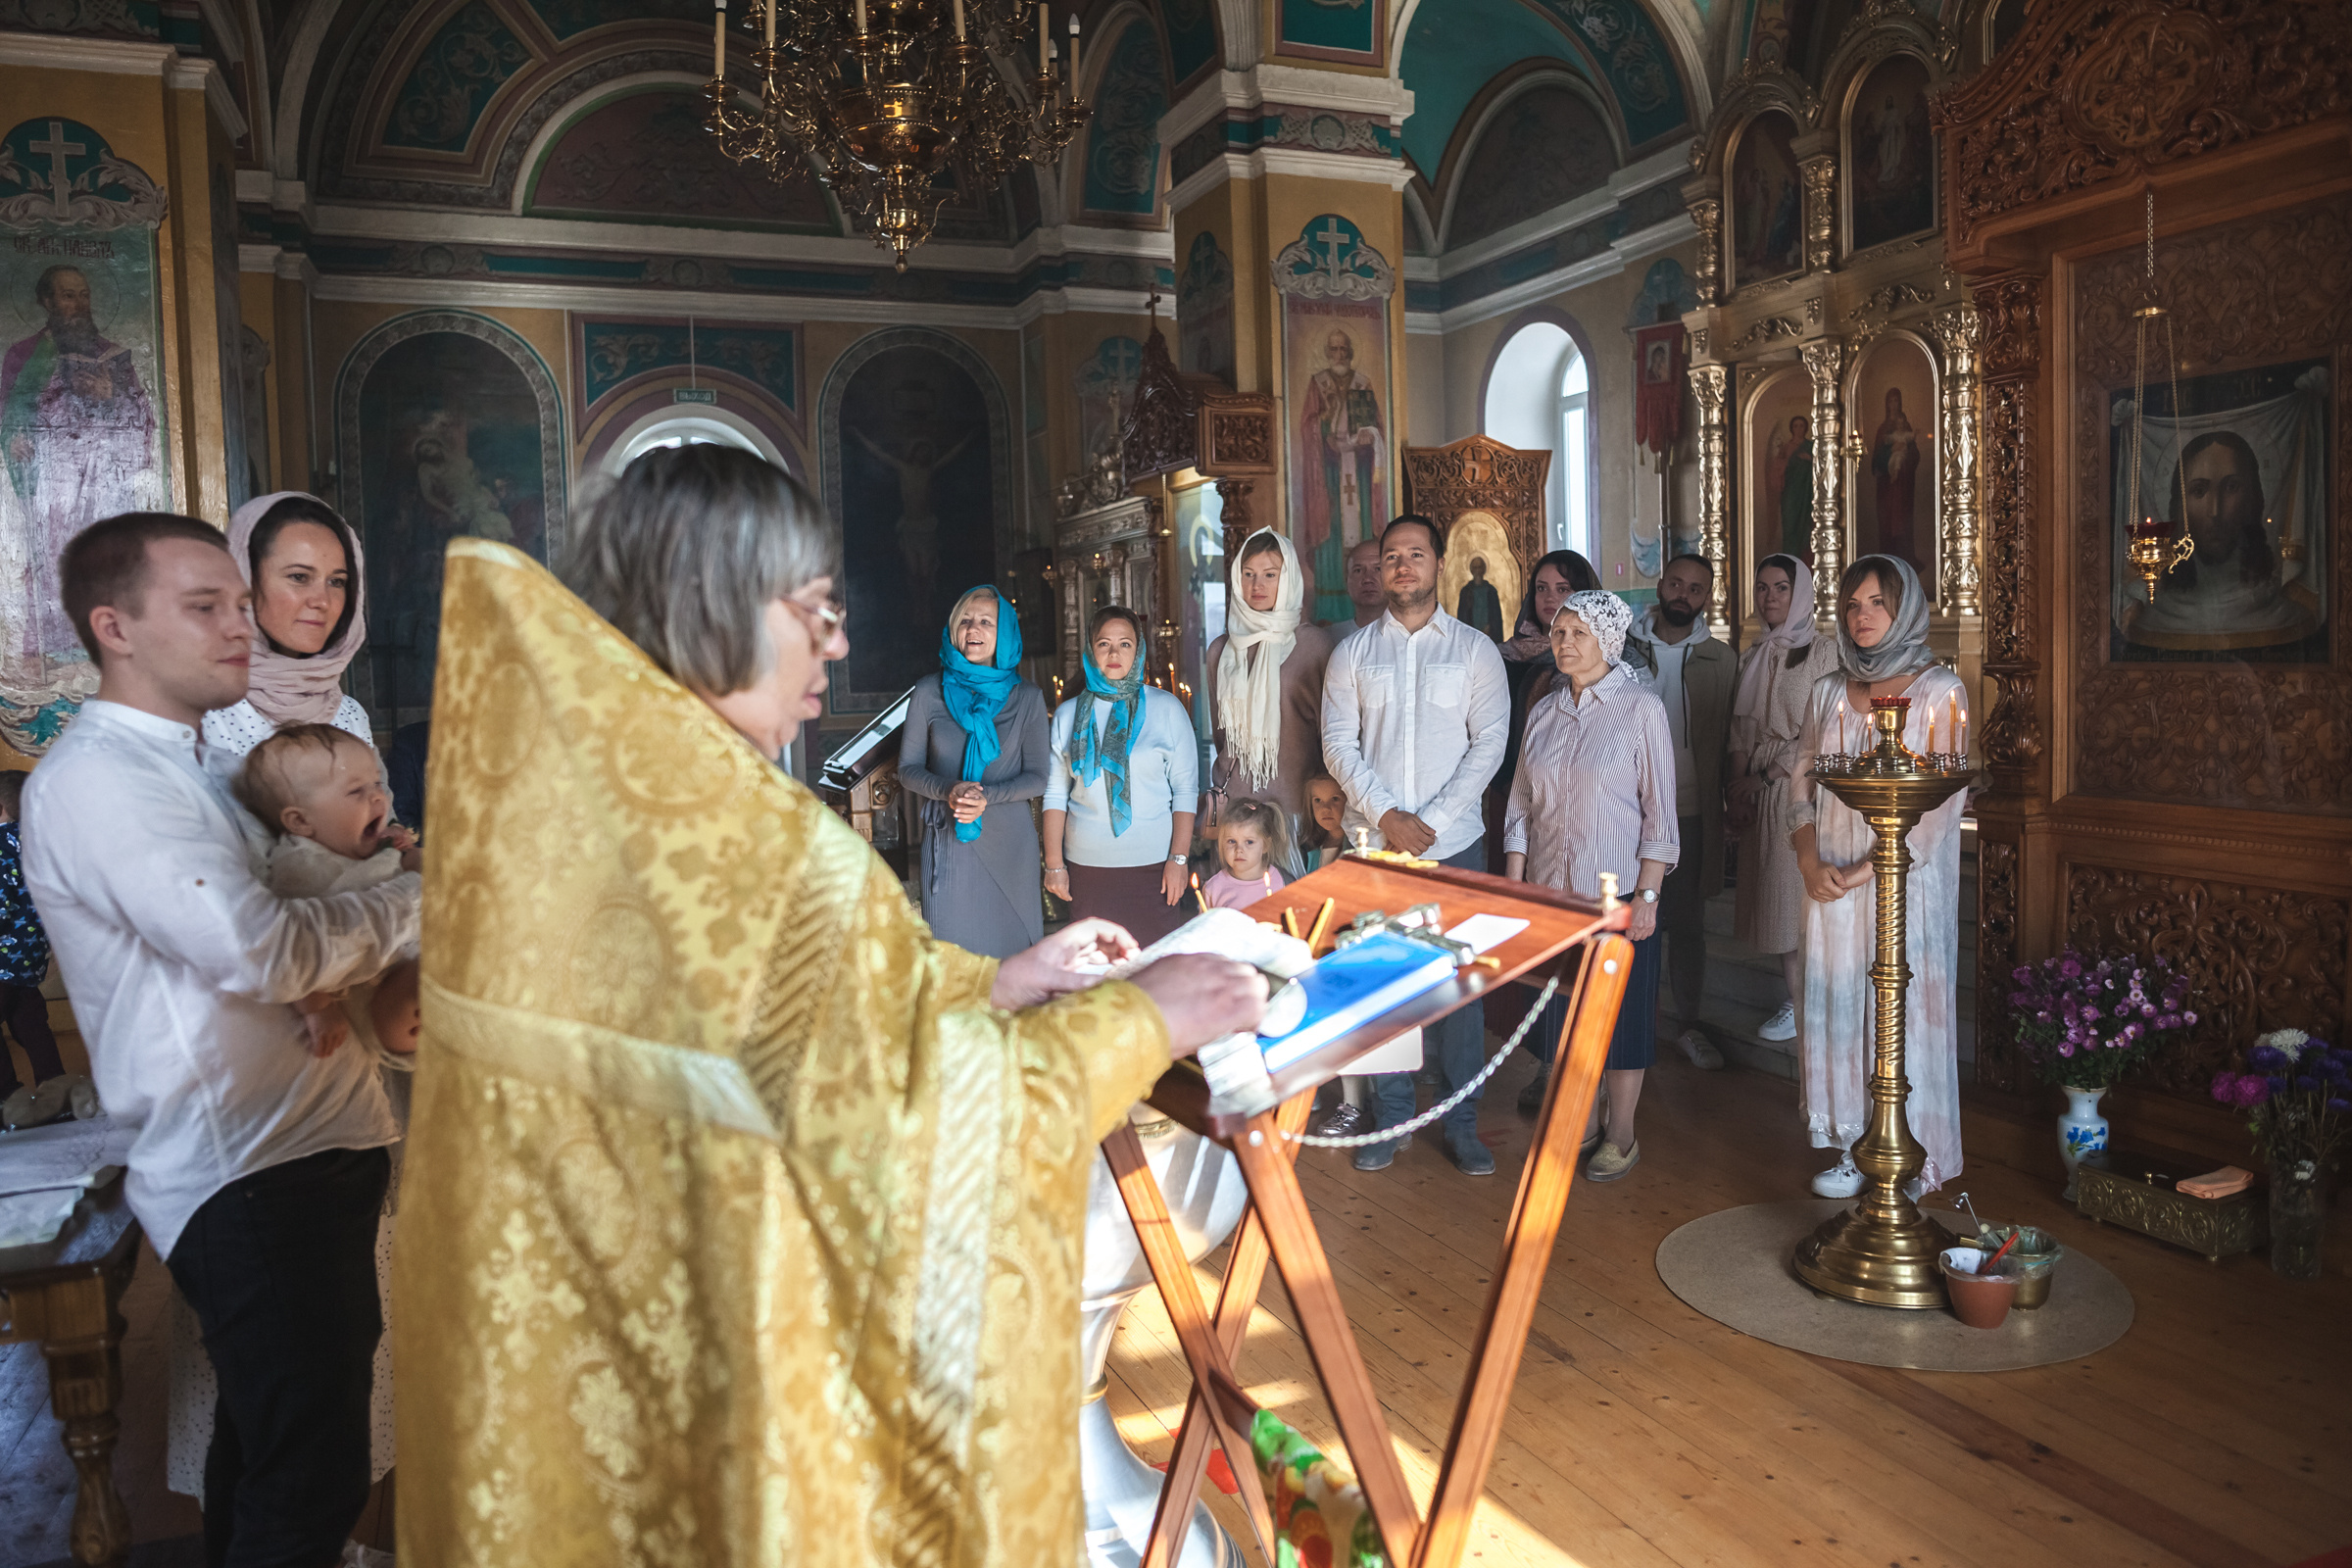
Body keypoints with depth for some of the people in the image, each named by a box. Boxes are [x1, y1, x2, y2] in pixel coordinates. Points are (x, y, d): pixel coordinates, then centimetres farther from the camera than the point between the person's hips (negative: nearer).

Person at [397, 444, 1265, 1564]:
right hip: (713, 1373, -8)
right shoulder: (781, 858, -28)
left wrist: (991, 982, 7)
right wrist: (1138, 1021, -7)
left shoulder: (540, 791, -3)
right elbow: (909, 1115, -19)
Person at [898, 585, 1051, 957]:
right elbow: (908, 768, 6)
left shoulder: (1027, 698, 4)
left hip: (1011, 841, 0)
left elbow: (1037, 776, 3)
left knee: (1013, 945, 2)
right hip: (948, 841, 0)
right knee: (952, 951, -2)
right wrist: (948, 790, -15)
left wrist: (987, 796, -15)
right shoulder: (929, 692, 4)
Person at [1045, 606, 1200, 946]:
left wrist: (1178, 858, -6)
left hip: (1152, 865, -1)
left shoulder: (1166, 708, 4)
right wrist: (1054, 864, 2)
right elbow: (1056, 794, 9)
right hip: (1086, 865, 2)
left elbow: (1185, 789, 2)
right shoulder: (1068, 715, 8)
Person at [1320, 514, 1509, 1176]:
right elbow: (1338, 744, 1)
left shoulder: (1475, 649, 6)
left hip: (1453, 844, -1)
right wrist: (1387, 815, -11)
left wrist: (1432, 819, -11)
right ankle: (1391, 1118, 17)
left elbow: (1488, 743, -1)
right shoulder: (1352, 652, 8)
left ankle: (1462, 1122, 14)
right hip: (1373, 844, 1)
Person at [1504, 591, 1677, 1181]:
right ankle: (1583, 1121, 27)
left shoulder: (1642, 709, -6)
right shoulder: (1544, 712, 7)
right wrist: (1513, 886, 5)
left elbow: (1659, 811, -7)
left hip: (1619, 892, -4)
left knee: (1621, 1013, 5)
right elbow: (1521, 806, 10)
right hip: (1551, 890, 4)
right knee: (1566, 1009, 11)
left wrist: (1647, 895, -12)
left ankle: (1620, 1135, 19)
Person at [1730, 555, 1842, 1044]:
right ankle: (1796, 997, 14)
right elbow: (1741, 730, 9)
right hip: (1758, 791, 5)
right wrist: (1737, 792, -1)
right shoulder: (1753, 657, 12)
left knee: (1800, 894, -3)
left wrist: (1765, 775, -13)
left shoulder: (1823, 652, -4)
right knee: (1773, 897, 6)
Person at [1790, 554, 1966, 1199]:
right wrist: (1809, 861, -5)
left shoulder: (1939, 691, -5)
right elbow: (1802, 780, 11)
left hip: (1905, 880, -4)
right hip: (1831, 881, 4)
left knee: (1904, 1008, 0)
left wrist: (1866, 870, -14)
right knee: (1837, 1005, 7)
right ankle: (1852, 1146, 19)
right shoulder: (1828, 692, 10)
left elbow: (1942, 802, -10)